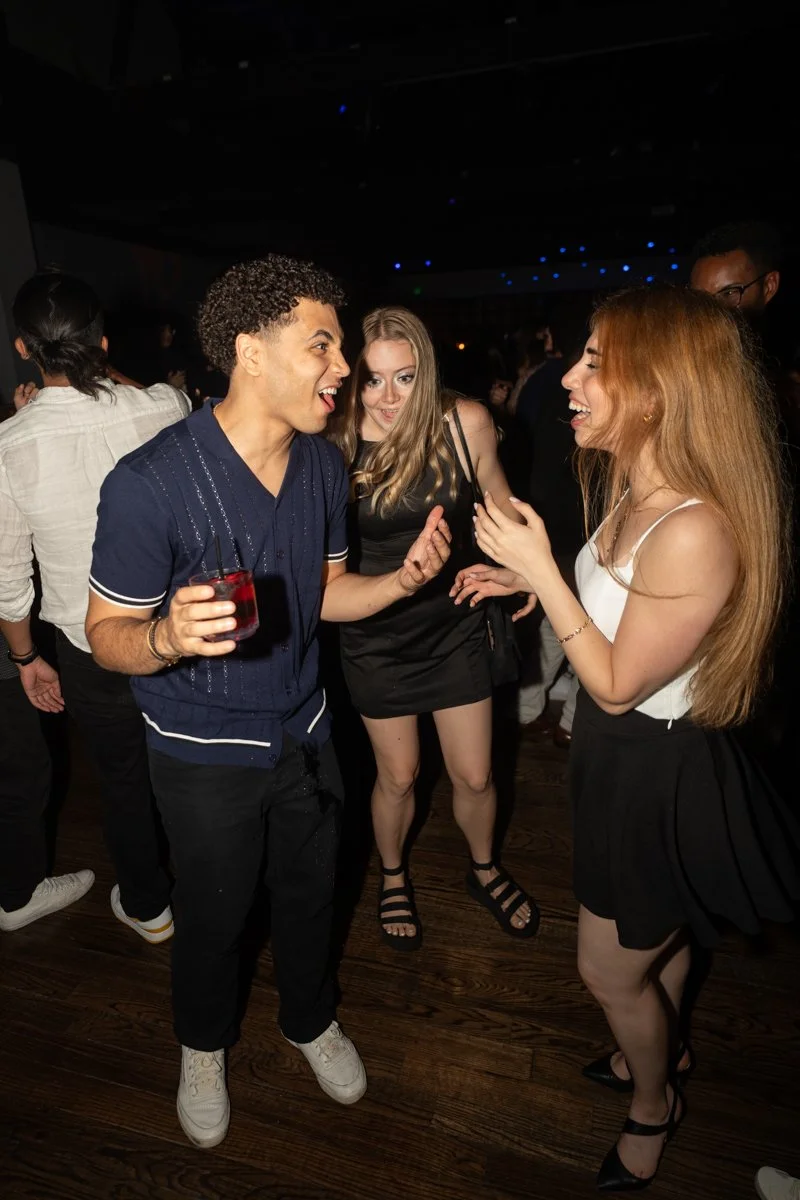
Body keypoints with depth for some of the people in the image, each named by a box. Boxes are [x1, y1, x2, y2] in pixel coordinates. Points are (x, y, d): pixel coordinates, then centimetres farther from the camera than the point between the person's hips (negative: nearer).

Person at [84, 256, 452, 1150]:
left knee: (309, 892, 24)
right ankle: (203, 1044, 54)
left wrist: (401, 580, -15)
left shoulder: (323, 464, -6)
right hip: (204, 752, -4)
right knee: (214, 915, 19)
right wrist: (169, 636, -39)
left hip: (303, 730, 5)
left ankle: (310, 1019, 56)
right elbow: (106, 632, -17)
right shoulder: (149, 482, -25)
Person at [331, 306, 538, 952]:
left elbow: (498, 496, 5)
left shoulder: (466, 422, -14)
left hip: (454, 625, 2)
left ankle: (484, 868, 45)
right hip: (376, 634, -1)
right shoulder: (337, 443, -17)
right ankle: (394, 877, 45)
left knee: (474, 776, 12)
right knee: (398, 776, 13)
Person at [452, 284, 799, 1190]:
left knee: (610, 971, 17)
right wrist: (526, 578, 1)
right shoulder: (640, 494, -5)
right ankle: (661, 1053, 61)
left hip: (658, 775, -8)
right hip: (626, 753, 8)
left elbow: (618, 684, -25)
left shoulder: (695, 531, -34)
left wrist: (541, 571, -25)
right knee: (661, 936, 32)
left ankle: (651, 1104, 50)